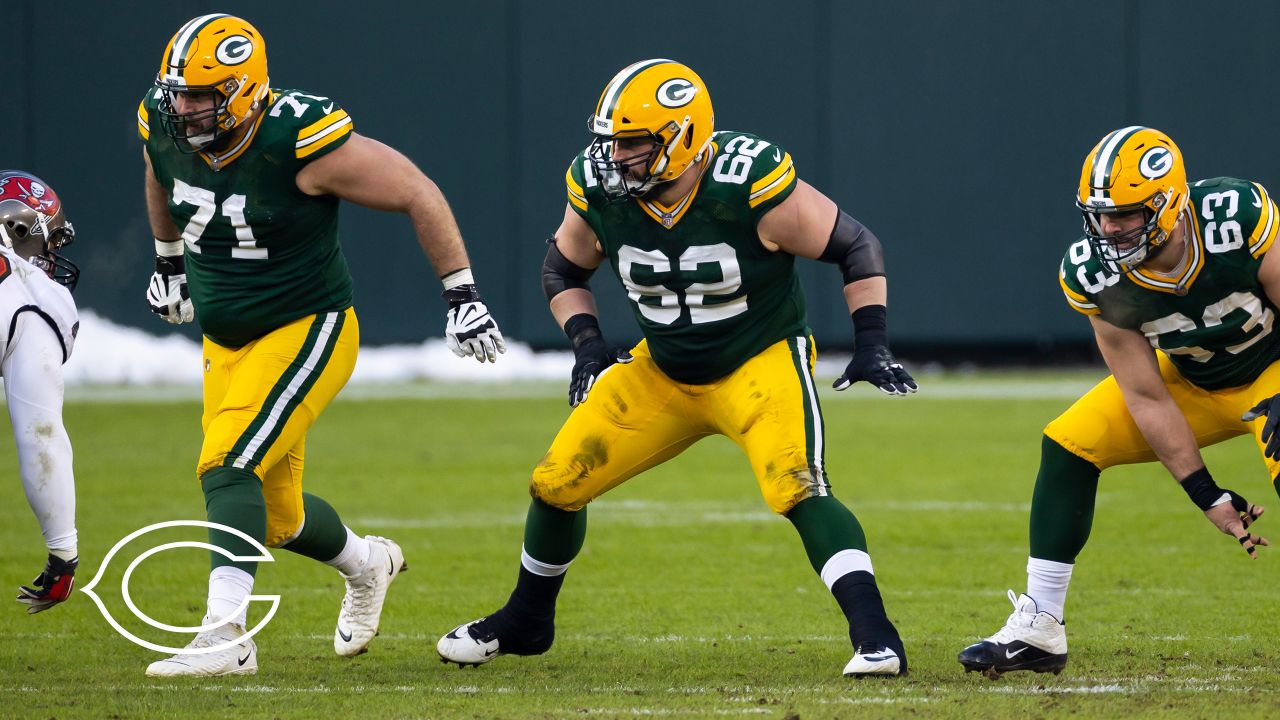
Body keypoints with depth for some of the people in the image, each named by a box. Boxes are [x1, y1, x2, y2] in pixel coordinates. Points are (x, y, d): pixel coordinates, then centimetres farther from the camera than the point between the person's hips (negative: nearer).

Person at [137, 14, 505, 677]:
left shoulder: (302, 141, -26)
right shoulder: (163, 125, -9)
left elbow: (417, 195, -15)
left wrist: (462, 295, -12)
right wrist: (169, 262, 30)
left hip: (306, 333, -7)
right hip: (226, 342, 7)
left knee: (228, 468, -25)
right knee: (275, 517, 14)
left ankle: (225, 636, -29)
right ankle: (367, 564, 44)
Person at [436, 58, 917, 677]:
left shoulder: (749, 187, -28)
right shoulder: (598, 191, -14)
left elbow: (856, 246, -15)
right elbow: (563, 269, 8)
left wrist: (872, 342, -23)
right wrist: (586, 342, -9)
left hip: (761, 364, -5)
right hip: (663, 371, 5)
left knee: (796, 488, -30)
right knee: (557, 482, 5)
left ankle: (875, 637, -28)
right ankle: (525, 622, 30)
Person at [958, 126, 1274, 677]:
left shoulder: (1238, 220, -35)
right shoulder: (1097, 276, -22)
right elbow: (1147, 400, -15)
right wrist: (1205, 495, -17)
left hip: (1270, 369, -4)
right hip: (1194, 382, 4)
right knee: (1069, 442, -8)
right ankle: (1037, 630, 0)